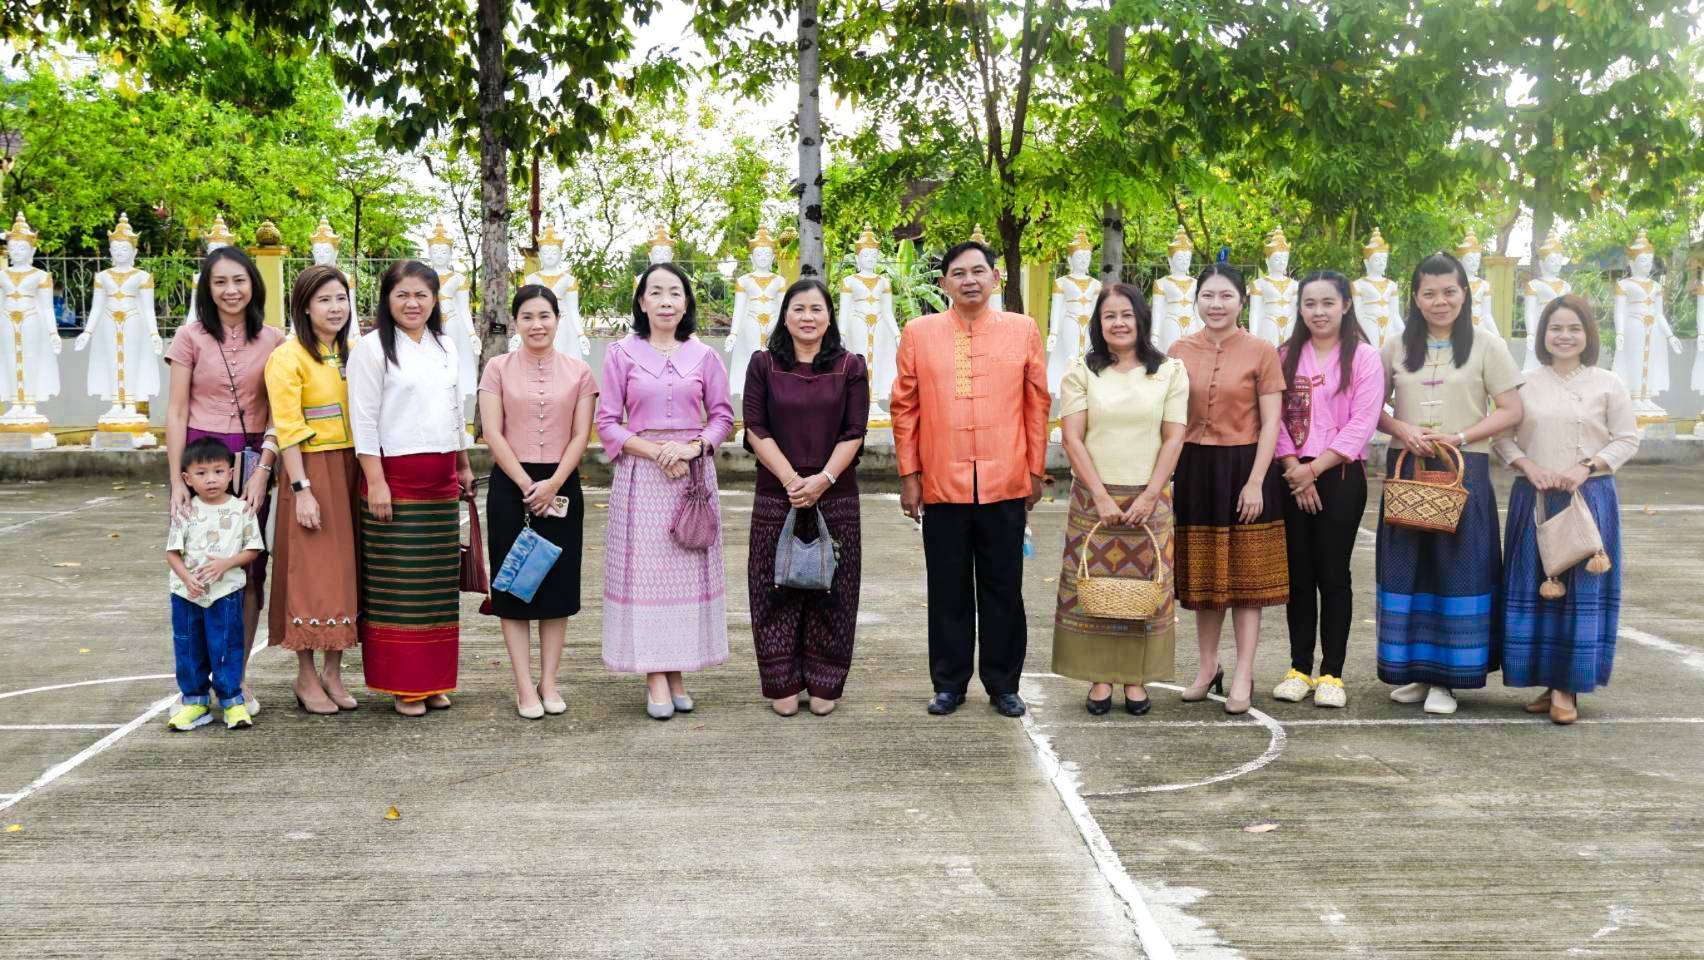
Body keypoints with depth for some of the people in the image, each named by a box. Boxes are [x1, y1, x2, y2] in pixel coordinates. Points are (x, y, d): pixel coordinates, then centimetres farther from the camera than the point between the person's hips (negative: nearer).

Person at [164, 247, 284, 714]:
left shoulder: (273, 341, 5)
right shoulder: (191, 338, 0)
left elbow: (277, 414, 4)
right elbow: (176, 412, -1)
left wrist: (263, 469, -8)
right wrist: (176, 480, -8)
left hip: (253, 460, 2)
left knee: (250, 569, 3)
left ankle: (238, 676, 13)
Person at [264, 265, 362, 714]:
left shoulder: (351, 353, 12)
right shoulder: (288, 357, -7)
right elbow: (287, 429, -12)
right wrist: (301, 489, -17)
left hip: (350, 470, 6)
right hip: (311, 472, -6)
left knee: (344, 571, 9)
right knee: (311, 575, -1)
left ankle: (334, 672, 18)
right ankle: (306, 677, 10)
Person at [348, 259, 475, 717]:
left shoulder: (447, 348, 14)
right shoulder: (372, 348, -4)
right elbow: (363, 420, -9)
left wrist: (464, 467, 21)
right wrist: (376, 482, -15)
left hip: (441, 482, 6)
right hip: (394, 478, -6)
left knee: (439, 585, 8)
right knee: (397, 585, -3)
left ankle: (433, 682, 17)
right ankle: (402, 685, 5)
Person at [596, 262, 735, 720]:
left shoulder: (703, 355, 7)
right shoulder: (622, 353, 2)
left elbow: (722, 416, 9)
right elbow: (607, 422, 0)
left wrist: (694, 446, -10)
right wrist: (656, 451, -12)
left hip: (693, 472, 2)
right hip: (641, 473, -2)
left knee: (688, 567, 3)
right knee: (645, 567, -2)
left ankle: (677, 672, 11)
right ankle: (655, 678, 2)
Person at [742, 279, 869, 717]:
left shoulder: (850, 367, 4)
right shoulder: (763, 364, 4)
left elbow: (854, 433, -1)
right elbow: (756, 430, -2)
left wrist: (823, 479, -14)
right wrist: (791, 479, -12)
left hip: (835, 495, 0)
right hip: (776, 495, 0)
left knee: (830, 590, 4)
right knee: (776, 589, 3)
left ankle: (823, 684, 14)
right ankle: (782, 684, 12)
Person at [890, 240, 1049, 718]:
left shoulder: (1023, 330, 5)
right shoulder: (918, 333, 4)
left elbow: (1037, 404, 7)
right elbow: (904, 407, 5)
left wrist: (1036, 470, 5)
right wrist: (909, 474, 1)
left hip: (1006, 486, 0)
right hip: (941, 485, 0)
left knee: (1003, 590, 8)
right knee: (948, 592, 9)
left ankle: (1003, 684, 20)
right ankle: (949, 684, 20)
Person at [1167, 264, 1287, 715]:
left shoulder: (1262, 351, -6)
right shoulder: (1180, 351, 3)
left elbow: (1270, 423, -6)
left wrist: (1255, 481, -13)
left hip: (1243, 468, -3)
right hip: (1194, 470, 3)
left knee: (1246, 574, 3)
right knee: (1202, 573, 12)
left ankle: (1243, 676, 12)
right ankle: (1207, 666, 26)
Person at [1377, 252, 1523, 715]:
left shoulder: (1487, 348, 1)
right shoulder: (1396, 348, 9)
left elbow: (1512, 411, -2)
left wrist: (1460, 437, -14)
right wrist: (1401, 429, -9)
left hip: (1463, 473, -3)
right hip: (1406, 470, 3)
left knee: (1457, 570, -2)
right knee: (1406, 570, 5)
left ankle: (1446, 677, 5)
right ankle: (1413, 671, 16)